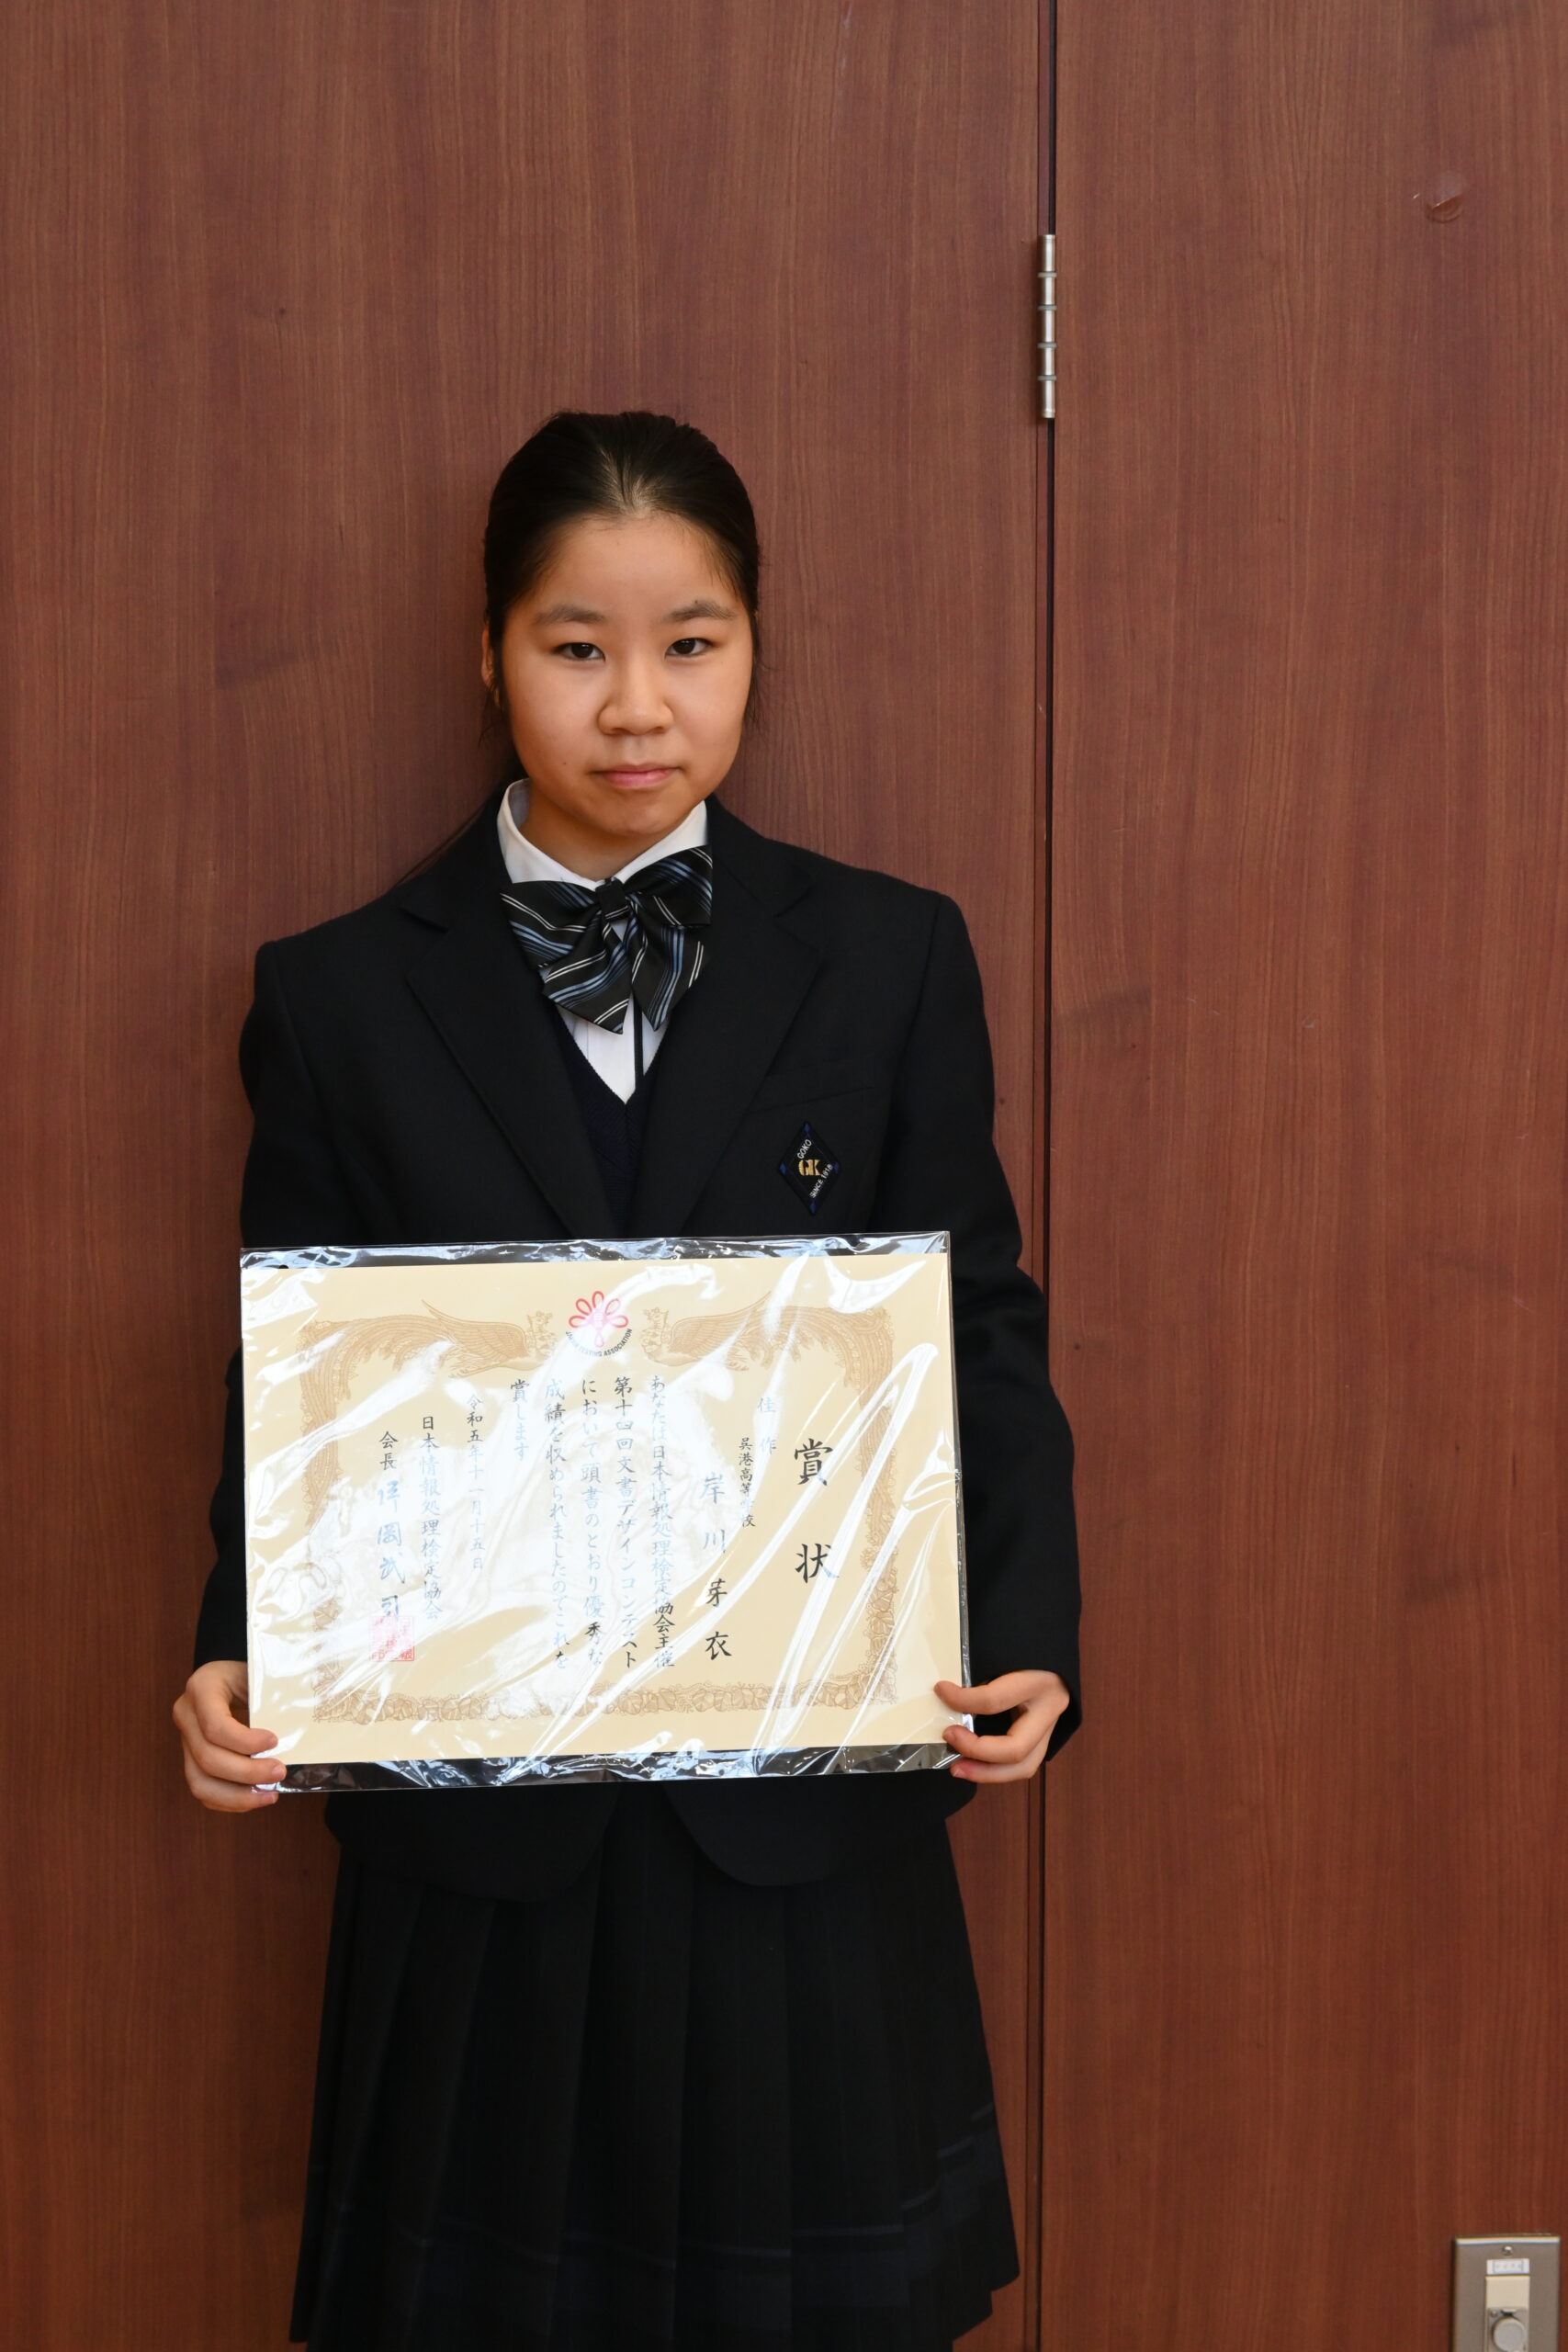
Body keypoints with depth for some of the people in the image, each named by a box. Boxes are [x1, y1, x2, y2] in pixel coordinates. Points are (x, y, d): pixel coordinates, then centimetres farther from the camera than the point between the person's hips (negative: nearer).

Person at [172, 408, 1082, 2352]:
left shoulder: (889, 963, 3)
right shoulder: (343, 999, 1)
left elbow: (981, 1336, 2)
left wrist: (1022, 1637, -12)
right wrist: (234, 1664, -14)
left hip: (805, 1821, 0)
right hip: (478, 1829, 0)